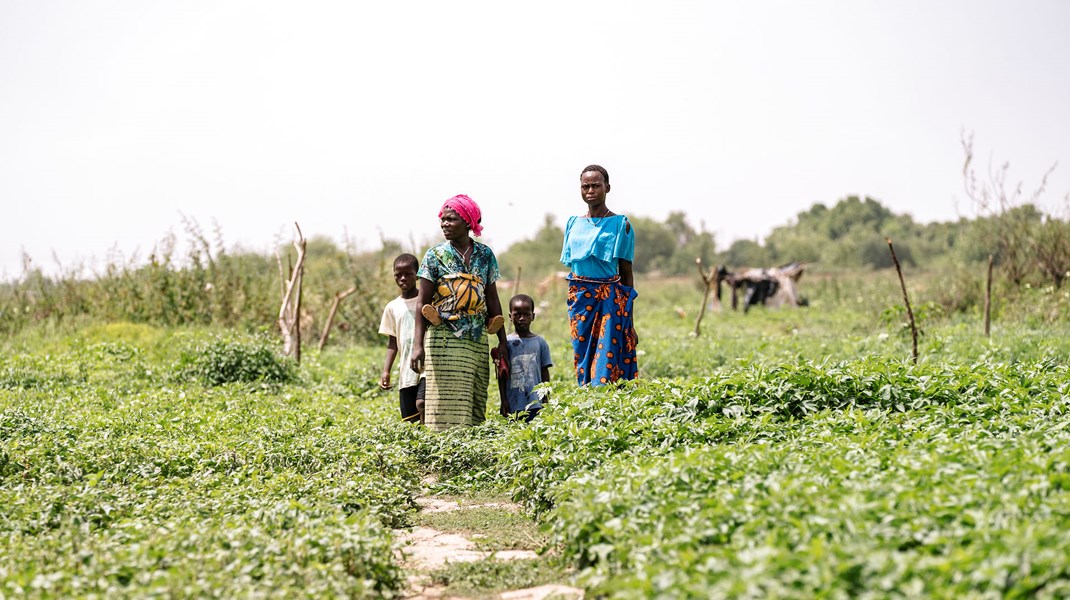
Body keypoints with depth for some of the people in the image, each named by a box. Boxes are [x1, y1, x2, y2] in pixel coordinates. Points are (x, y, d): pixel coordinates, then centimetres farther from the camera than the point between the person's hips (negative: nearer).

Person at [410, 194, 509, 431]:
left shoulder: (485, 255, 8)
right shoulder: (435, 256, 0)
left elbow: (492, 299, 12)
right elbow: (423, 302, -3)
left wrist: (502, 341, 10)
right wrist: (418, 344, -12)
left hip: (477, 339, 3)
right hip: (444, 339, -3)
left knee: (476, 402, 4)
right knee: (447, 404, -6)